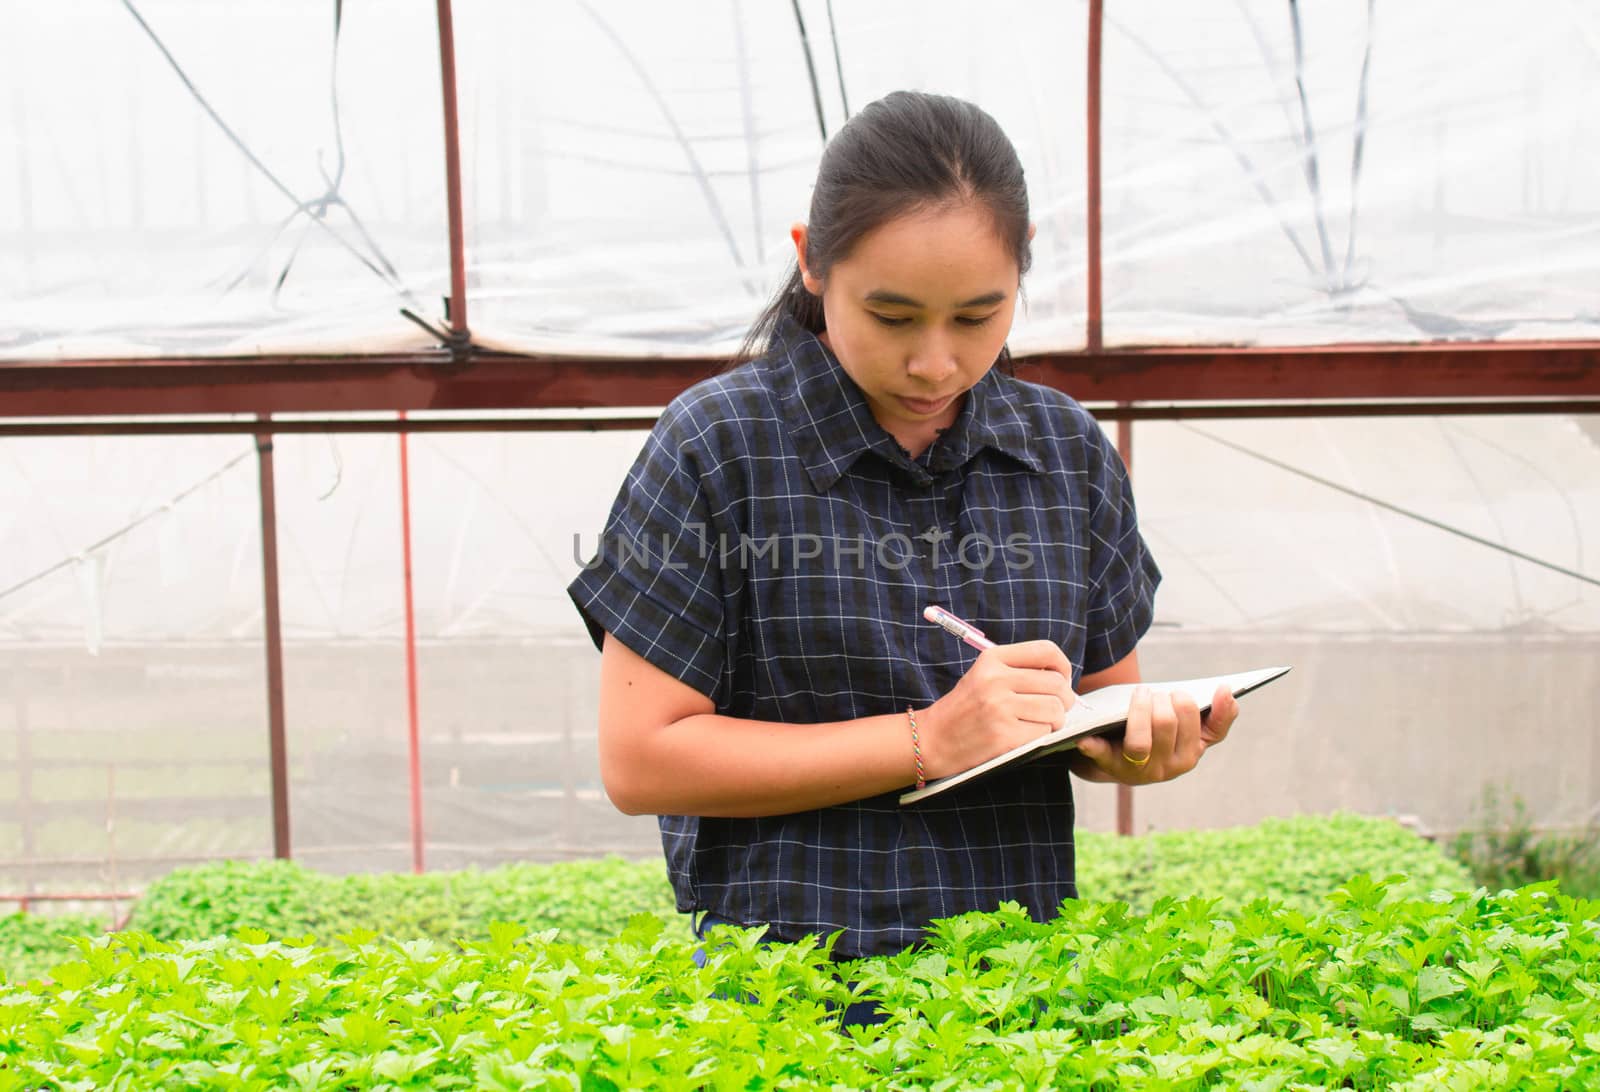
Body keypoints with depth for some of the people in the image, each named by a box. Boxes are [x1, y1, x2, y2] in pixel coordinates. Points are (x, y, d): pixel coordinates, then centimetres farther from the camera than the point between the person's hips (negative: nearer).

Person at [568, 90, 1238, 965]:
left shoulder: (1069, 451, 9)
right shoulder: (717, 446, -5)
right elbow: (639, 761, -8)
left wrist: (1136, 743, -6)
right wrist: (929, 742, -13)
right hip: (784, 981, -6)